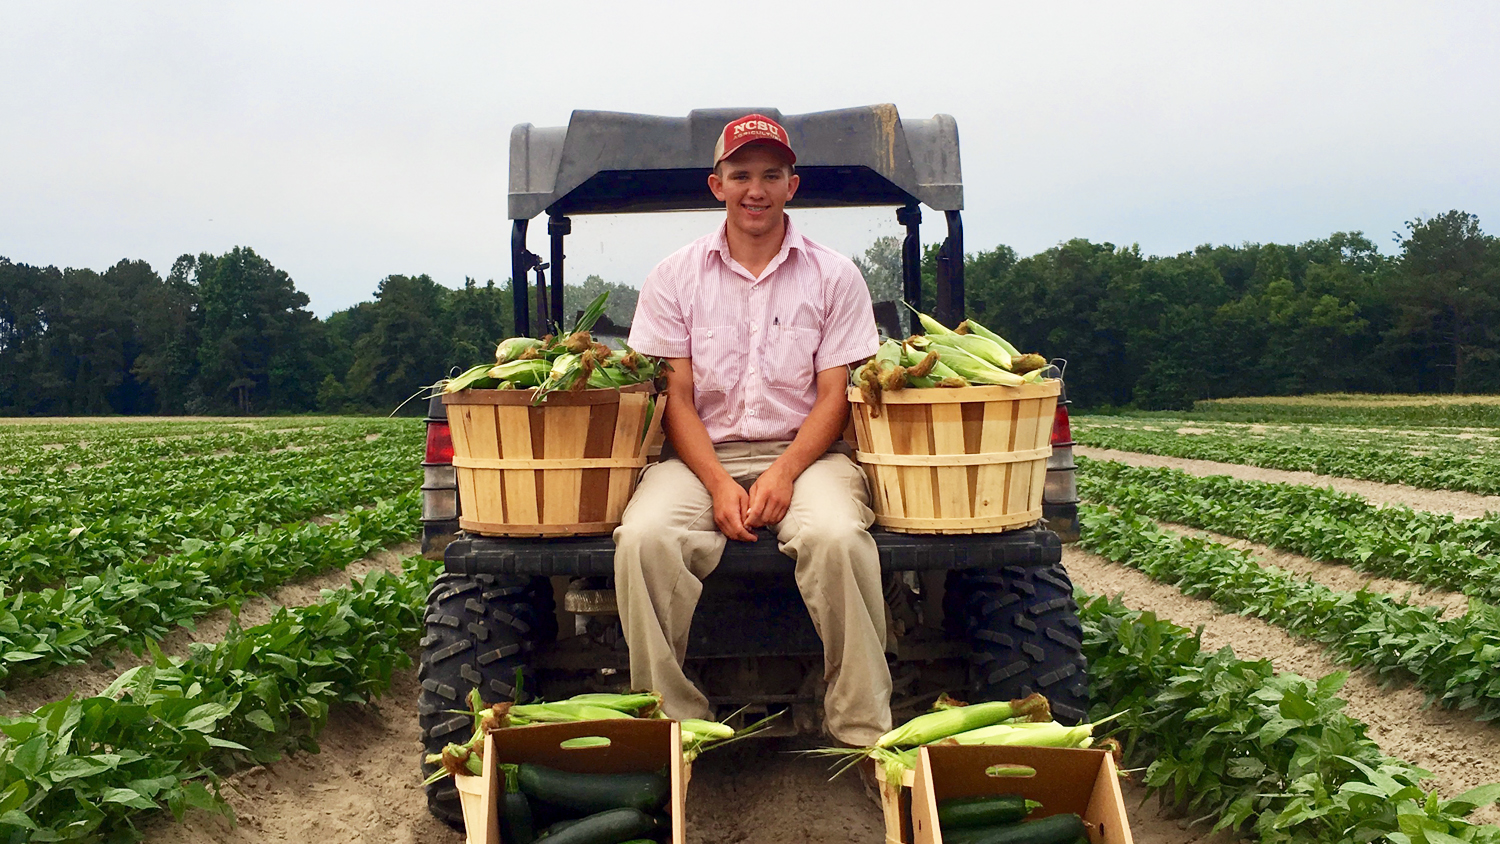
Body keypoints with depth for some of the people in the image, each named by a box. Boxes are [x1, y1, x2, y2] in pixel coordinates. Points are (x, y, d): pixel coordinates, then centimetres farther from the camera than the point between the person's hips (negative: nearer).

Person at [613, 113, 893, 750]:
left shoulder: (834, 277, 8)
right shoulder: (674, 277, 9)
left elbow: (835, 397, 2)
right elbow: (676, 397, 3)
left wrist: (783, 473, -15)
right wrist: (719, 484, -13)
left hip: (805, 451, -1)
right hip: (702, 455, 1)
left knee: (836, 536, -33)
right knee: (643, 537, -30)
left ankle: (863, 731, -18)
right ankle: (673, 724, -16)